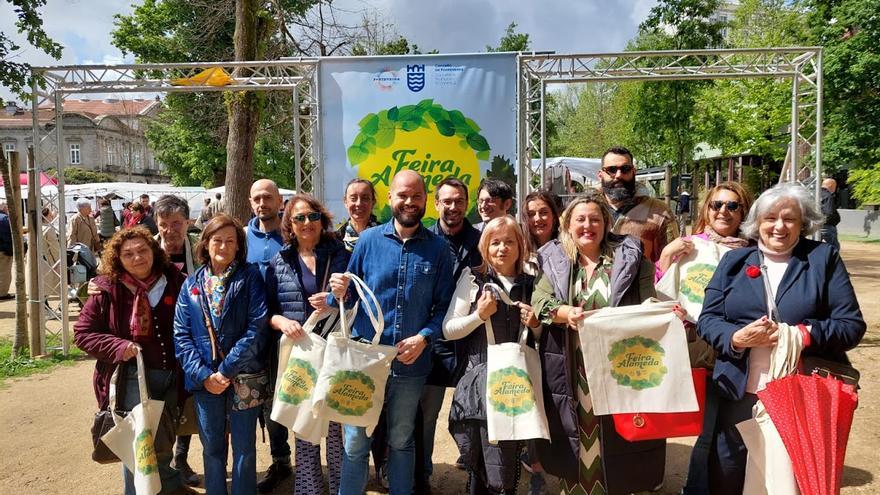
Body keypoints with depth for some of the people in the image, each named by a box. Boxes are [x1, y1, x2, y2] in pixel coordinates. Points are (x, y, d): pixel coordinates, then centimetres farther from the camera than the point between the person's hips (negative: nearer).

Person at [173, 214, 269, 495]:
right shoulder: (191, 284, 6)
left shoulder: (250, 277, -4)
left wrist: (226, 370, -16)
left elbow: (257, 328, -12)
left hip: (244, 377, -3)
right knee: (212, 448, 15)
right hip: (205, 379, 3)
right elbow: (182, 335, 2)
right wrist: (203, 375, -11)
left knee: (244, 449, 8)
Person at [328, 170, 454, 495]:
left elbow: (444, 305, 0)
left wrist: (424, 337, -14)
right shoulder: (368, 240, 1)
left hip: (412, 362, 0)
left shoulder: (437, 248, 0)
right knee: (355, 443, 7)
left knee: (401, 441, 17)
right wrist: (340, 294, -17)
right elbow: (350, 297, 5)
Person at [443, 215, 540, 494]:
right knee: (479, 463, 4)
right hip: (480, 380, -2)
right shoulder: (473, 279, 0)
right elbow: (448, 330, -2)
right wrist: (480, 315, -15)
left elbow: (540, 338, 18)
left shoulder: (530, 285, 9)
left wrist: (535, 325, -2)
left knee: (509, 459, 6)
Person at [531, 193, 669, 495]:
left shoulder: (628, 258, 4)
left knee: (615, 438, 4)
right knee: (574, 434, 9)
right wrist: (566, 313, -25)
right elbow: (539, 301, -5)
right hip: (570, 372, 1)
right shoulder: (553, 260, 6)